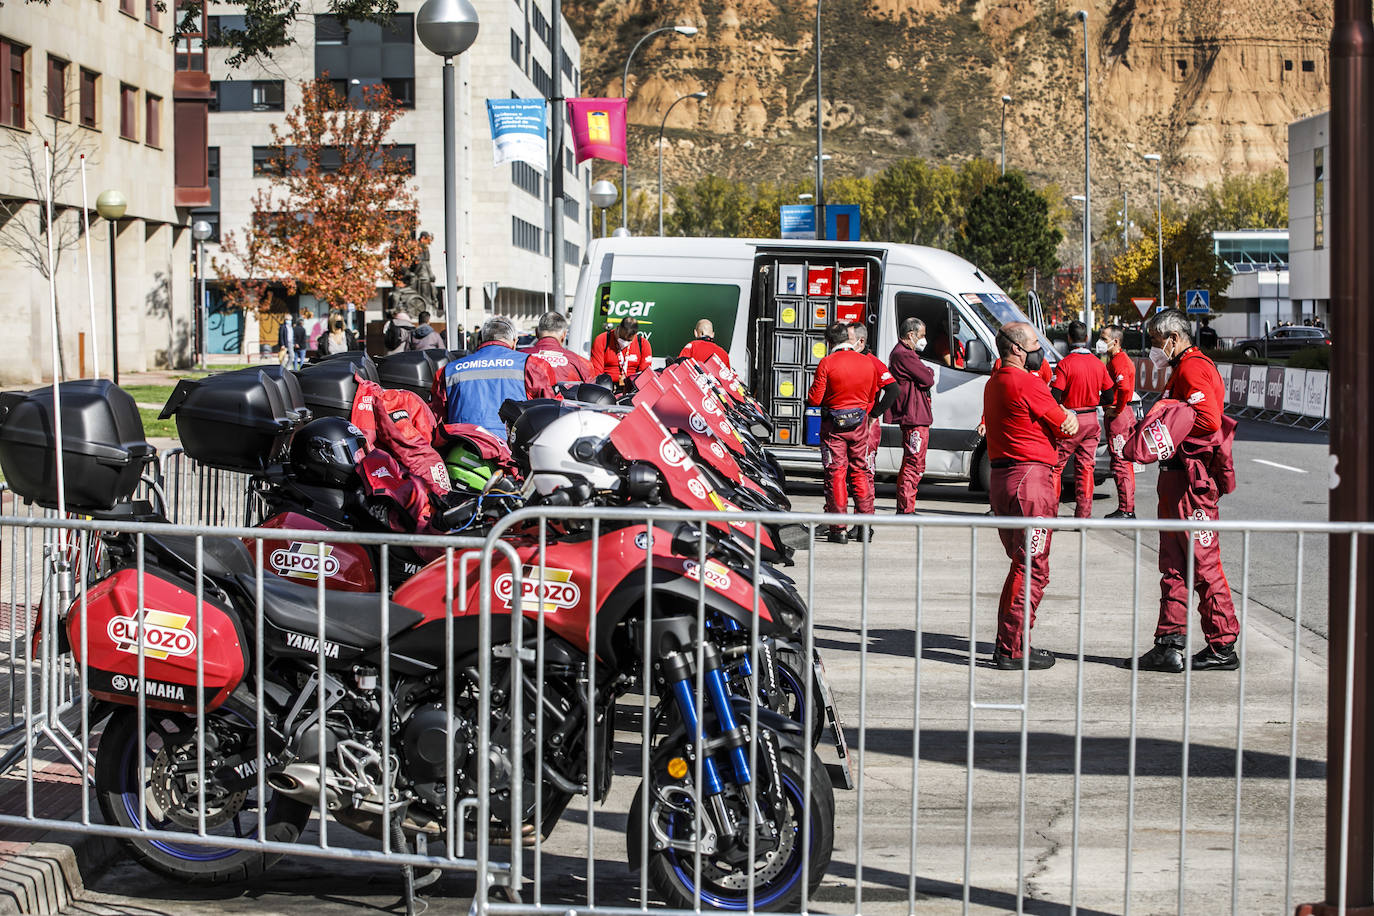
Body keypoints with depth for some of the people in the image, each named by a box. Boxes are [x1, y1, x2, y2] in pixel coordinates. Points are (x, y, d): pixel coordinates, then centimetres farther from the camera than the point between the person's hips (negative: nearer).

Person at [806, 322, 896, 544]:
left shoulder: (827, 363, -12)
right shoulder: (868, 363, 3)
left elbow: (814, 399, -10)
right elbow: (872, 397, 13)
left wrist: (810, 398, 11)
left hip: (833, 425, -4)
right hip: (860, 424, 4)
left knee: (836, 474, 0)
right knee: (860, 472, 14)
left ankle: (839, 529, -2)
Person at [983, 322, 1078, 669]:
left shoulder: (994, 383, 17)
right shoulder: (1028, 383, -13)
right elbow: (1064, 426, -5)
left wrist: (1066, 414, 1)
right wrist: (1070, 416, 15)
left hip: (1001, 479, 10)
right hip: (1030, 477, -10)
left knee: (1022, 563, 18)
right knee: (1032, 568, -5)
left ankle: (1008, 642, 22)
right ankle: (1011, 650, -4)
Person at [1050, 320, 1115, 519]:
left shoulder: (1065, 364, -14)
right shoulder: (1098, 363, 3)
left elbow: (1055, 397, -17)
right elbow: (1108, 395, 8)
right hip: (1091, 420, 5)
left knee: (1056, 466, 3)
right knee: (1085, 467, 9)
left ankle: (1051, 514, 1)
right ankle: (1084, 515, 8)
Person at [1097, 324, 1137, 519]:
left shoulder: (1118, 362, -16)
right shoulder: (1122, 359, 18)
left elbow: (1125, 388, -31)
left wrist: (1116, 410, -20)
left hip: (1117, 415, -11)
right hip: (1125, 413, 11)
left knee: (1120, 463, -8)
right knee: (1125, 462, 14)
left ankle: (1125, 509, -7)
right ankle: (1129, 507, 19)